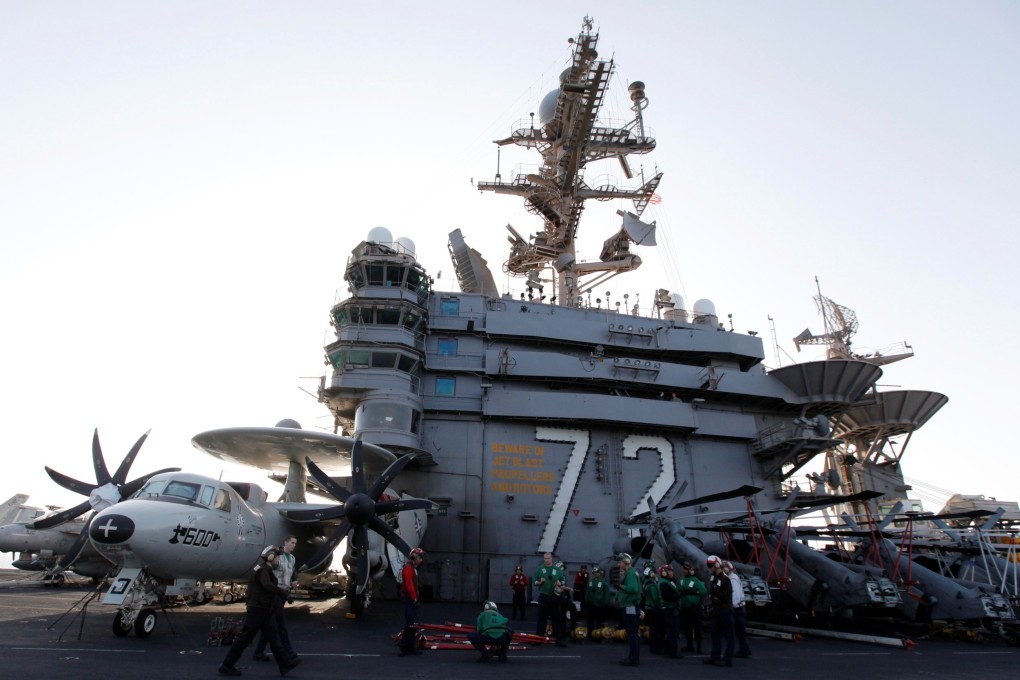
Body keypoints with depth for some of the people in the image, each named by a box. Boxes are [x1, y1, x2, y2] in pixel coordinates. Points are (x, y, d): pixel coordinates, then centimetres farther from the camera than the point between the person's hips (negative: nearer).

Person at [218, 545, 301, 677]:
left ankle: (285, 665, 0)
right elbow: (267, 585, -35)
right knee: (245, 638, 0)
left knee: (273, 636, 3)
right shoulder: (263, 570, -17)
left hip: (265, 610, 10)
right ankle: (226, 666, 12)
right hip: (258, 610, -10)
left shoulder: (265, 569, 14)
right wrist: (283, 592, -32)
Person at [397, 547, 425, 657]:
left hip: (411, 599, 10)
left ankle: (411, 646, 19)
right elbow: (409, 585, -22)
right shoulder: (408, 568, -15)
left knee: (413, 623, 12)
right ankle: (403, 649, -10)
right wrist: (414, 599, -19)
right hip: (408, 599, -10)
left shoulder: (413, 567, 18)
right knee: (410, 623, -12)